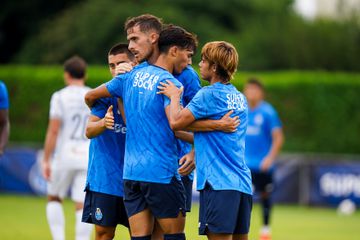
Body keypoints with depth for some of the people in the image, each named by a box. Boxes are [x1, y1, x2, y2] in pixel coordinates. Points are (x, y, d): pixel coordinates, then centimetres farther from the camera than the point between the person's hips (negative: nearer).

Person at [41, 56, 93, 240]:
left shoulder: (60, 97, -4)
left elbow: (53, 130, -10)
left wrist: (46, 160, -7)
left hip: (64, 156, -2)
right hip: (88, 158, 3)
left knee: (54, 199, 17)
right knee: (82, 207, 1)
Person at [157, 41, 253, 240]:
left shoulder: (209, 94, -8)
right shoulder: (240, 98, 17)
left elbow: (176, 122, -11)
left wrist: (174, 97, 4)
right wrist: (194, 153, 23)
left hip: (219, 184, -8)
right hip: (242, 184, 8)